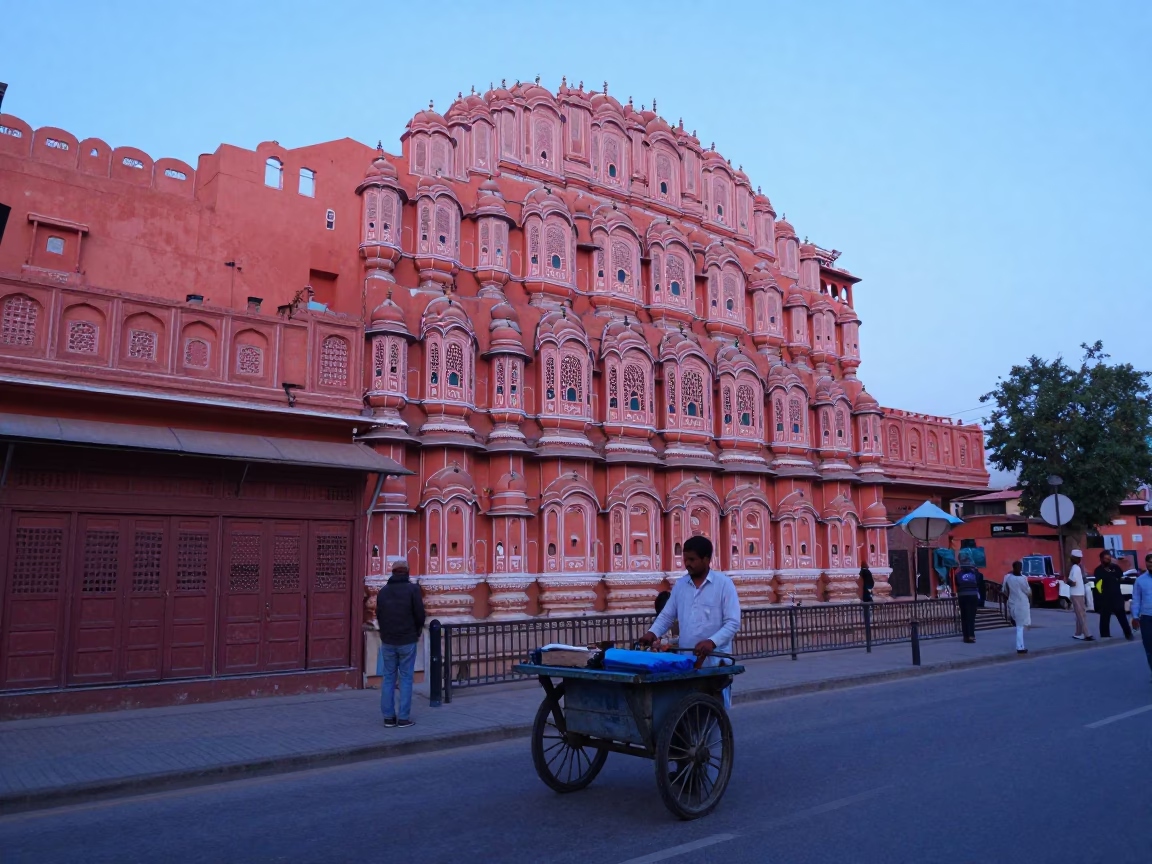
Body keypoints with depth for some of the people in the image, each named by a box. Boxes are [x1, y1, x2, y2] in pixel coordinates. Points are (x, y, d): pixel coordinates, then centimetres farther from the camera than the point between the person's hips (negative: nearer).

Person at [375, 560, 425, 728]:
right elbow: (420, 615, -9)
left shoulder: (383, 591, 5)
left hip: (387, 641, 3)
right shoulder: (413, 589, -7)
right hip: (407, 641, -3)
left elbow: (379, 616, 8)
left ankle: (388, 717, 11)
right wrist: (417, 633, 8)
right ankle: (403, 718, 3)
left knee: (388, 678, 10)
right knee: (406, 678, 3)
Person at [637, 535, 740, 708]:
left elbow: (733, 622, -10)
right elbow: (667, 615, 13)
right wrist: (653, 633, -6)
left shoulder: (724, 584, -6)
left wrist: (712, 642, -25)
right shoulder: (680, 585, 9)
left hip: (715, 662, -4)